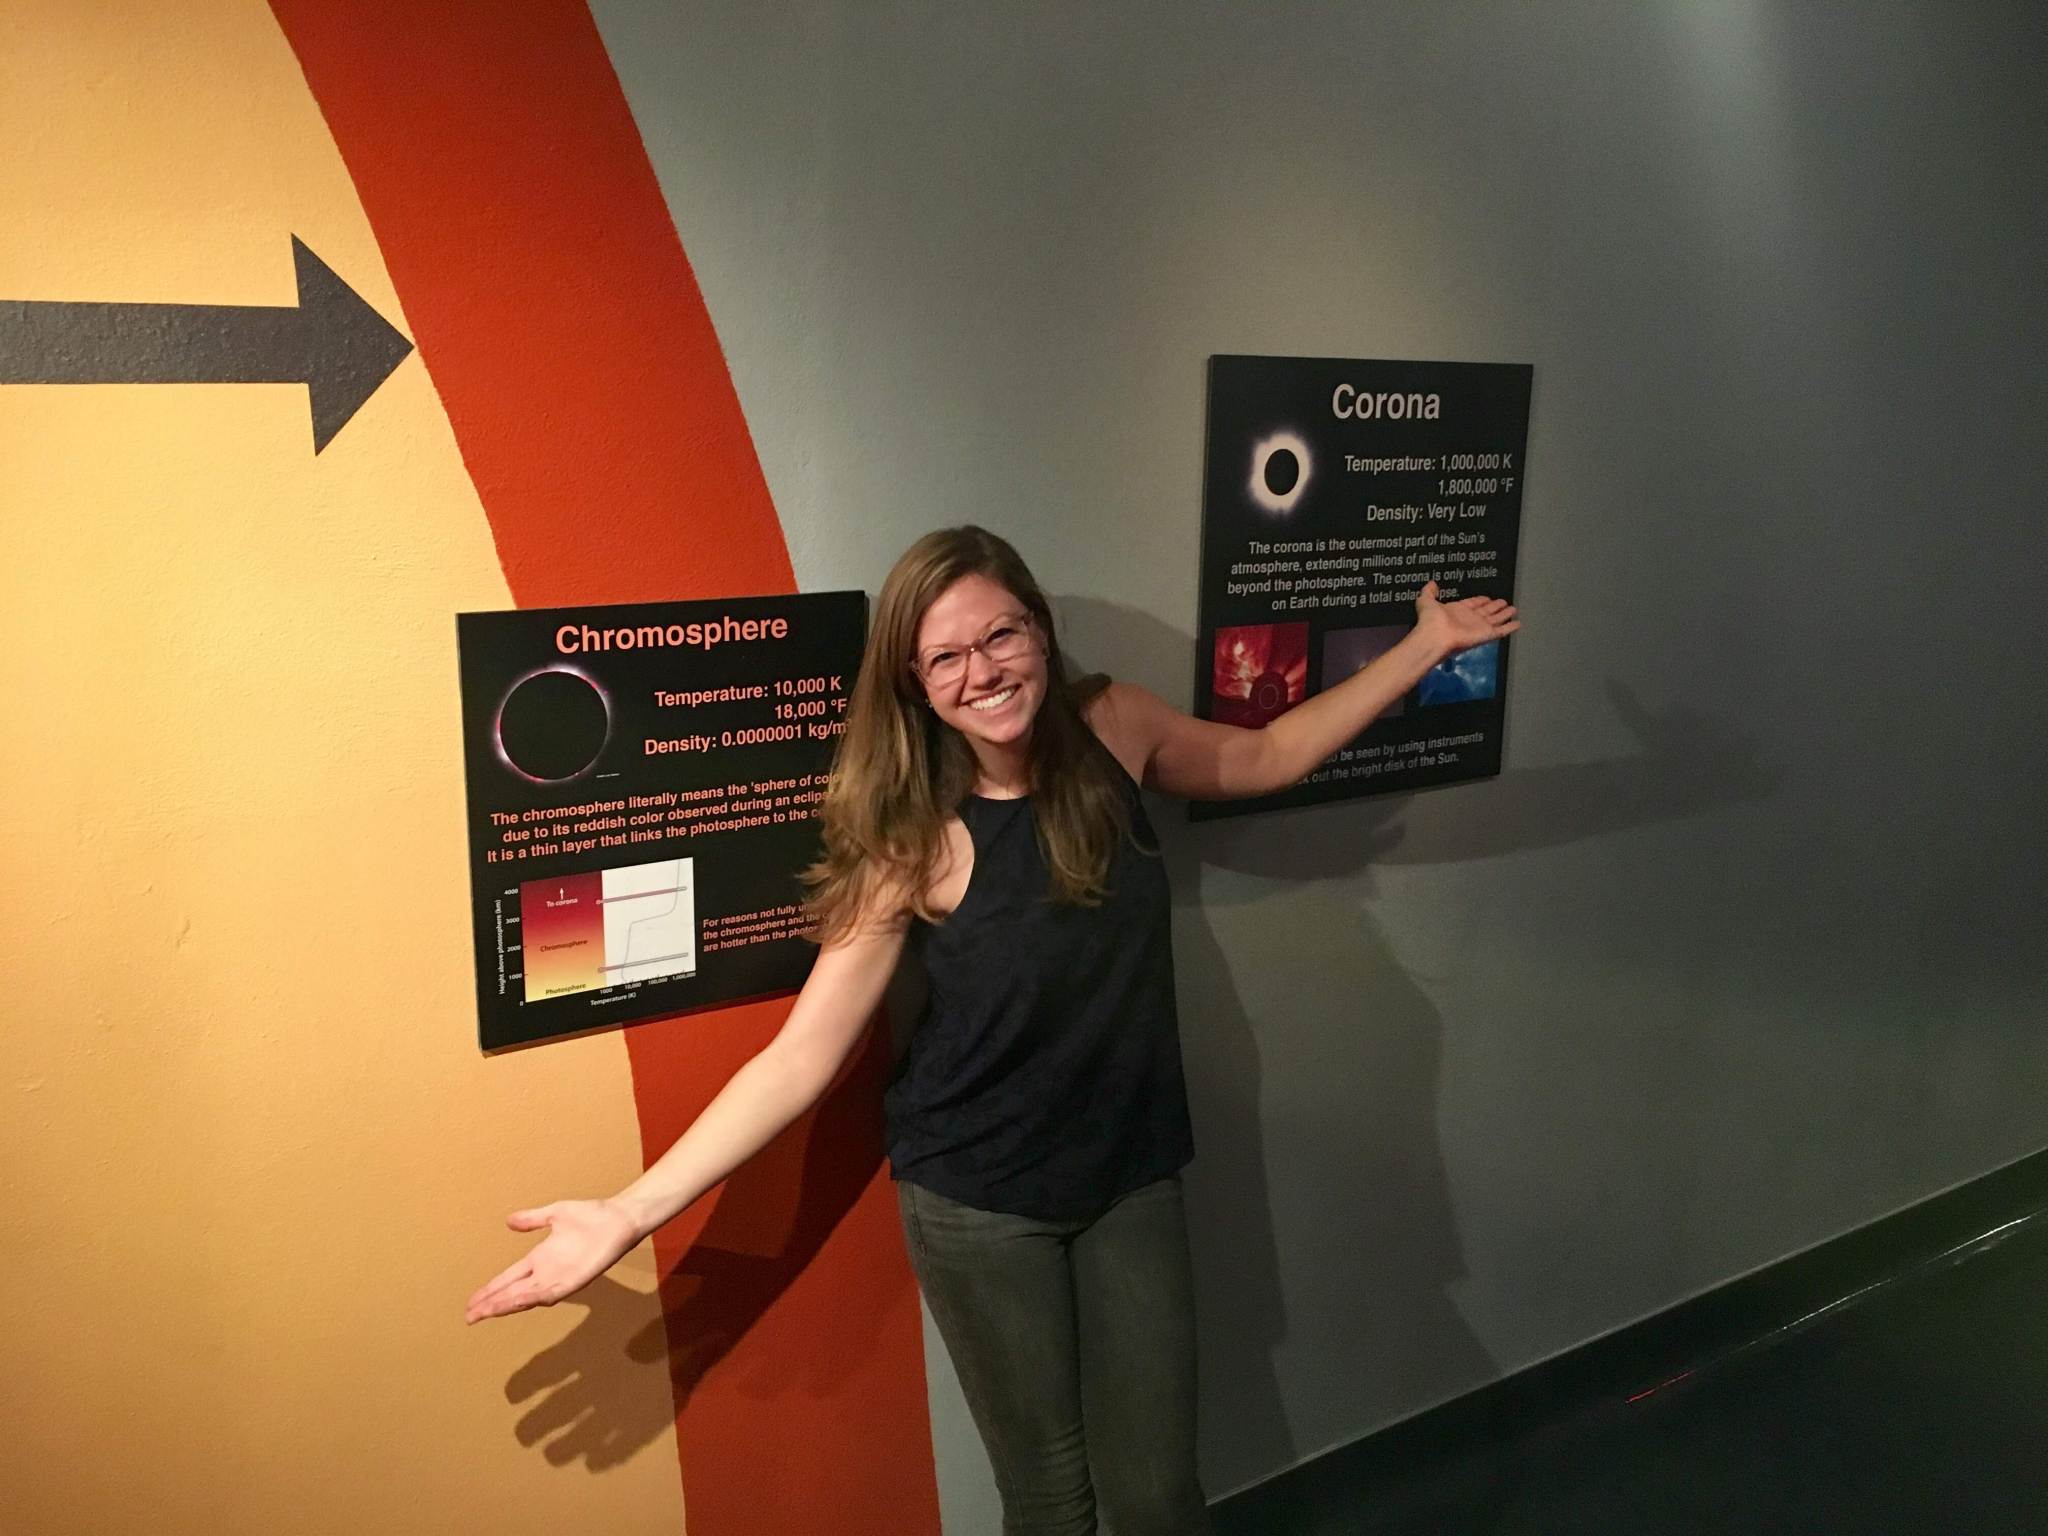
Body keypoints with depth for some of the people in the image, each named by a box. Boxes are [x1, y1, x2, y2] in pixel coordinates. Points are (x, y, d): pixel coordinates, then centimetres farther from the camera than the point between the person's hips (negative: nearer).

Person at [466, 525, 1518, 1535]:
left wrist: (1425, 647, 12)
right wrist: (630, 1213, -26)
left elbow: (1265, 757, 11)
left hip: (1132, 1178, 3)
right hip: (980, 1206, -3)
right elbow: (801, 1056, -18)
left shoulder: (1115, 732, -9)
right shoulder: (917, 837, -18)